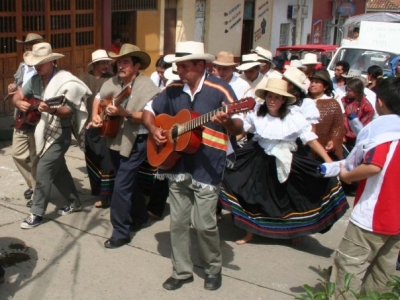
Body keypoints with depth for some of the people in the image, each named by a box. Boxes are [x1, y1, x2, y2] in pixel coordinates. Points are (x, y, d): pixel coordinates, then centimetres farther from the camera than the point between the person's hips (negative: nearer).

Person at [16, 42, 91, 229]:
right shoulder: (35, 80, 4)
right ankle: (74, 203, 31)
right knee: (59, 170, 16)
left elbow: (68, 111, -23)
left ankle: (37, 213, 1)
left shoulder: (65, 81, -19)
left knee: (43, 171, -9)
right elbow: (17, 96, 10)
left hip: (60, 132, -8)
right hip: (44, 131, 8)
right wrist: (20, 103, -13)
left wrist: (52, 110, -43)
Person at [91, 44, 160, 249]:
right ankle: (140, 215, 41)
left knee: (121, 186, -8)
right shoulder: (113, 82, 4)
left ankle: (121, 232, 4)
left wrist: (124, 113, -32)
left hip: (135, 143, -7)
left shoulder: (147, 86, -17)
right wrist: (95, 116, 2)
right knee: (128, 182, 20)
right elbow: (99, 98, 20)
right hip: (115, 140, 8)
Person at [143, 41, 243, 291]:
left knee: (204, 224, -1)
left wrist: (227, 122, -32)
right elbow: (149, 111, 17)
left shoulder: (219, 90, -10)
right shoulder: (173, 90, 5)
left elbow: (239, 127, -10)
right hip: (178, 167, 5)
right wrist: (154, 129, -3)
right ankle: (182, 271, 26)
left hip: (207, 169, -5)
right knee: (178, 222, 10)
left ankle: (214, 269, 24)